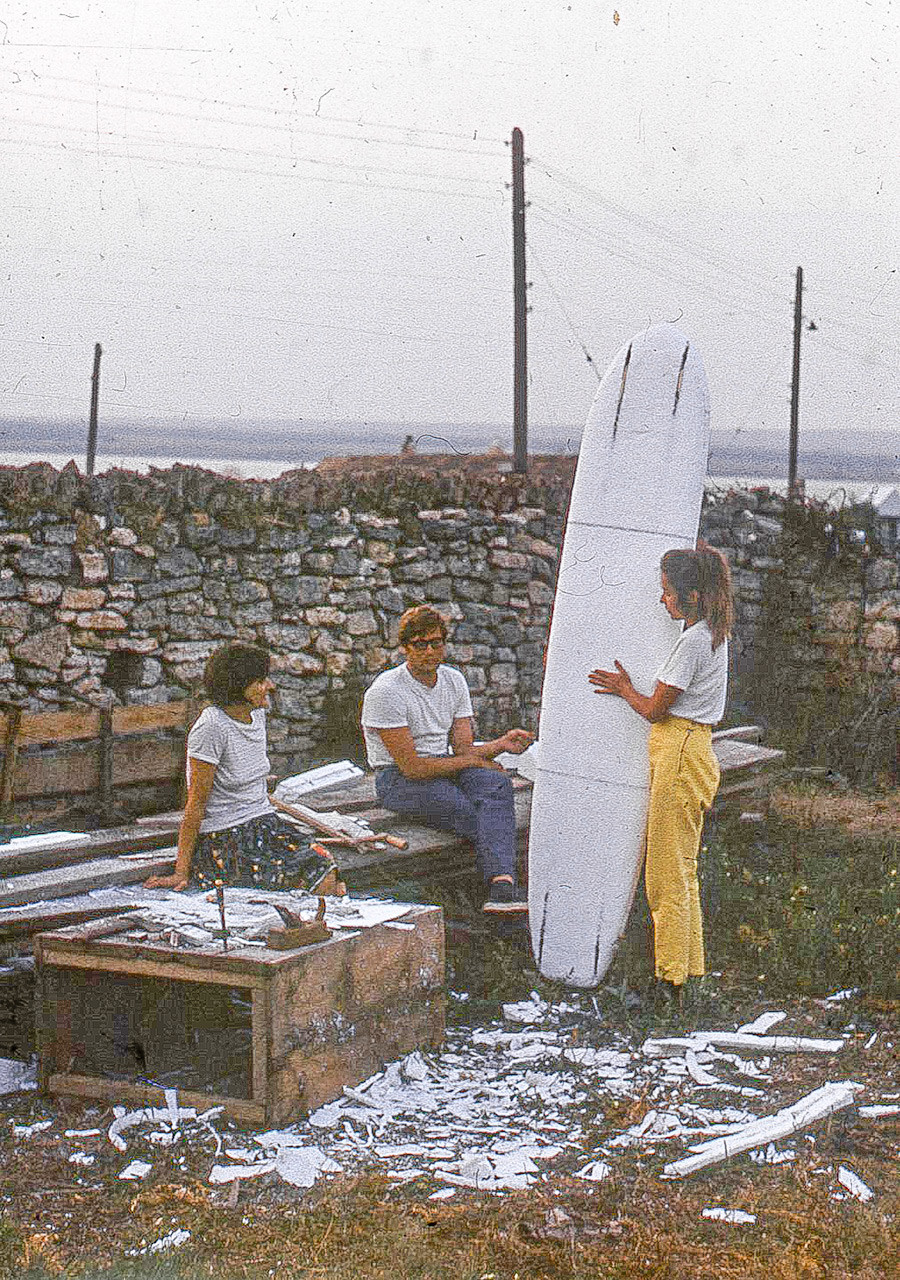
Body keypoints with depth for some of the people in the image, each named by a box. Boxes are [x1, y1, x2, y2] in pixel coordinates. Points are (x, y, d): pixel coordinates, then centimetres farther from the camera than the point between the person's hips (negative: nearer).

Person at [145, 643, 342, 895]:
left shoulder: (257, 714, 7)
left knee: (328, 879, -15)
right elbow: (196, 804, -15)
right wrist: (181, 873, -14)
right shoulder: (212, 726, -17)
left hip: (264, 826, 7)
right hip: (225, 840, -7)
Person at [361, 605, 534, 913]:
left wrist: (502, 743, -19)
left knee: (495, 783, -30)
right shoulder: (386, 691, -15)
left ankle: (502, 889, -50)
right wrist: (472, 761, -10)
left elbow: (462, 750, 2)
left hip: (445, 766, 5)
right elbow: (412, 767, -18)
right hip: (399, 780, -5)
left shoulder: (454, 681, 7)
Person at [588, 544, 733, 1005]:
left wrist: (623, 688, 5)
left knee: (667, 874, -3)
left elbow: (654, 710, -12)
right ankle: (686, 973, 21)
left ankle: (671, 982, 3)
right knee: (680, 871, 15)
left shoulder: (693, 642, -17)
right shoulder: (715, 634, 11)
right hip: (691, 752, 10)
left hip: (678, 755, -10)